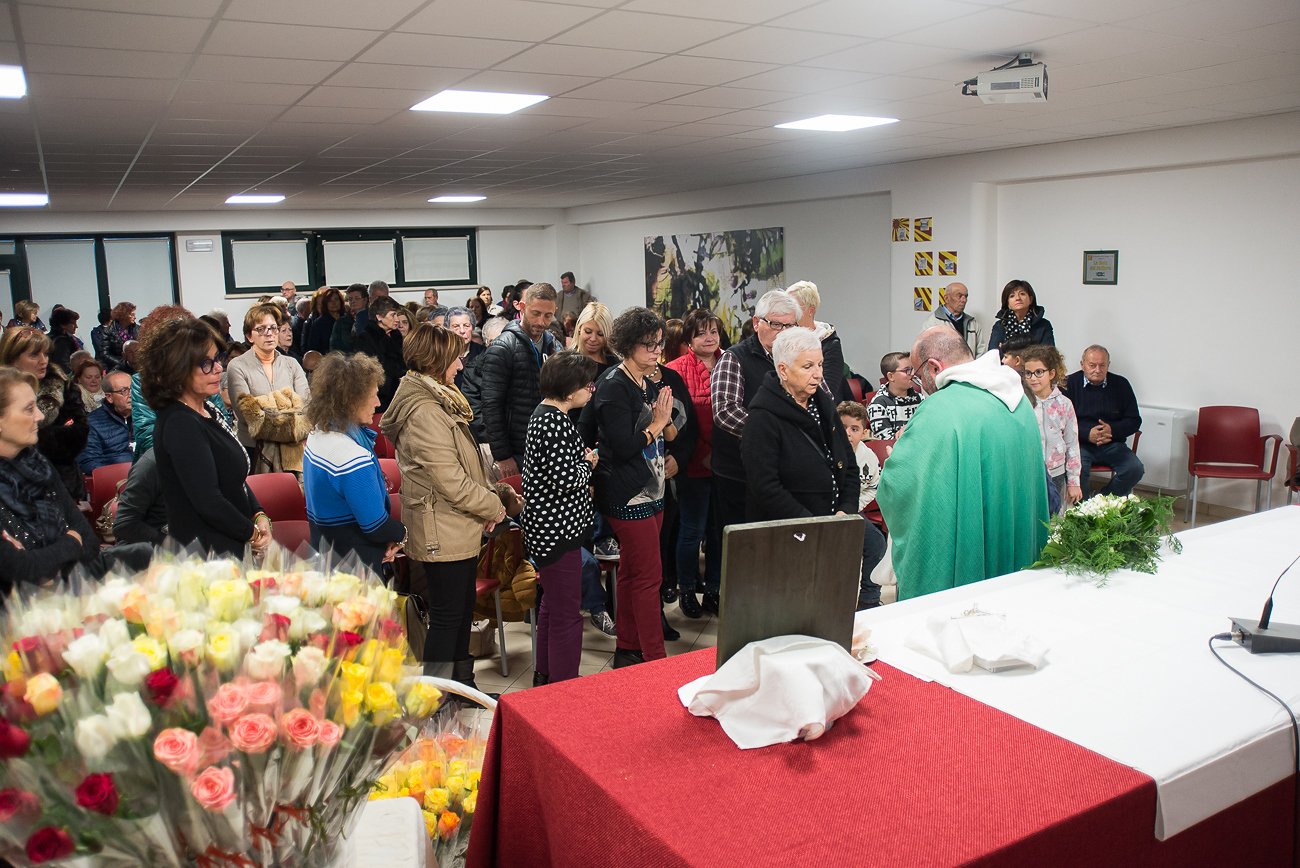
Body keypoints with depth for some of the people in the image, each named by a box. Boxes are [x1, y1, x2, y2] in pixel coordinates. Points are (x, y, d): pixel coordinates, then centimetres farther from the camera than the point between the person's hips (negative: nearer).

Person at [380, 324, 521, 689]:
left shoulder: (437, 403, 12)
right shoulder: (425, 413, -22)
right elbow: (452, 482, -24)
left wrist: (492, 492, 6)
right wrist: (493, 507, -10)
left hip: (457, 532, 10)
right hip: (443, 535, -10)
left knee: (462, 611, 19)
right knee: (446, 618, 0)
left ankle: (462, 686, 33)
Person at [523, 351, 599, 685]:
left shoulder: (543, 413, 10)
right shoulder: (556, 423, -22)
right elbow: (565, 479, -28)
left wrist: (582, 461, 12)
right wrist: (588, 463, -11)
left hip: (546, 528, 11)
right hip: (557, 530, -11)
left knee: (551, 604, 23)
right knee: (567, 614, -3)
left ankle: (544, 677, 37)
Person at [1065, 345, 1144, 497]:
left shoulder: (1121, 384, 7)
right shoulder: (1070, 383, -1)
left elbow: (1134, 420, 8)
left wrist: (1112, 430, -13)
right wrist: (1087, 434, -20)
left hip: (1112, 444, 3)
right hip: (1080, 443, -3)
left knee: (1135, 469, -22)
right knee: (1077, 470, -34)